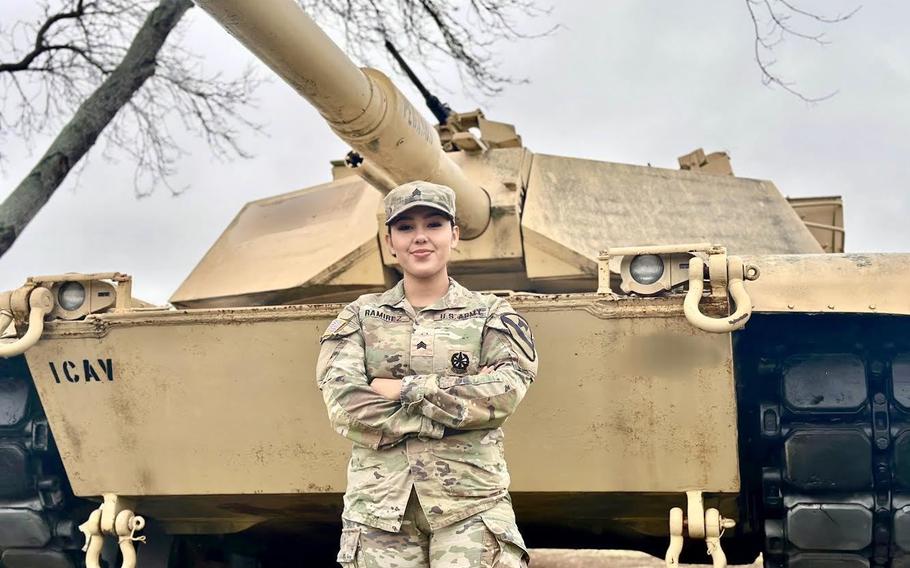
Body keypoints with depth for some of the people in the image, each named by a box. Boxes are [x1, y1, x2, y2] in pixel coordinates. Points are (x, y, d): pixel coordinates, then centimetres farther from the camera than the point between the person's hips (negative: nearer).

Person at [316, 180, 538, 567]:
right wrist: (454, 409, -11)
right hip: (380, 506, 1)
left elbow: (504, 392, -9)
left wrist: (403, 389, -9)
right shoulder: (361, 317, 11)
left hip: (470, 507, -1)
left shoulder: (490, 315, 9)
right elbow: (343, 405, -5)